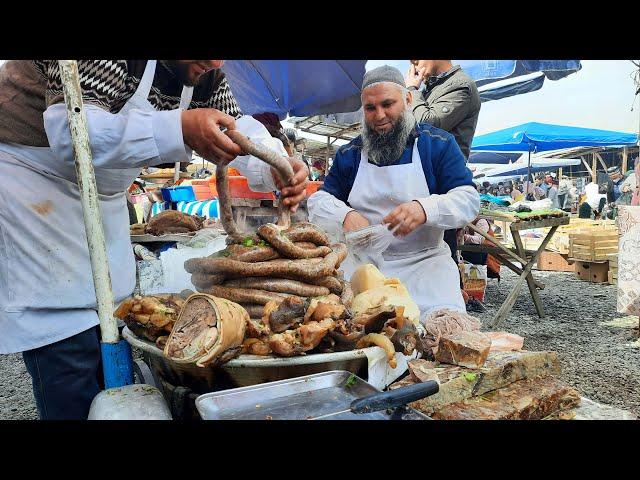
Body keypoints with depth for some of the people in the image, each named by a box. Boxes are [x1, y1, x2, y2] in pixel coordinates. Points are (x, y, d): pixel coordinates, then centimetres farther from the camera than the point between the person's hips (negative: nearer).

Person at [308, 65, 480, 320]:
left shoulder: (438, 144, 2)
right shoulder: (349, 153, 11)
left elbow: (469, 199, -6)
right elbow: (318, 200, 9)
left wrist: (425, 209, -29)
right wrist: (345, 215, -17)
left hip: (423, 260, -2)